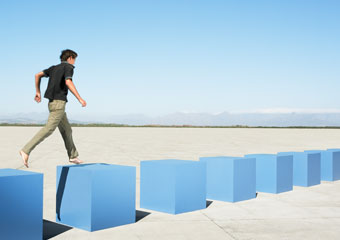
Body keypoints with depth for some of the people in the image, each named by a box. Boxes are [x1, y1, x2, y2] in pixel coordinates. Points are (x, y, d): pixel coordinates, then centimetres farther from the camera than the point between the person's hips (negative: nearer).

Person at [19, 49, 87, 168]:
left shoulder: (54, 68, 20)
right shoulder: (68, 67, -3)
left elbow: (38, 75, 18)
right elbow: (68, 82, -21)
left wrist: (37, 92, 22)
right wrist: (80, 99, -23)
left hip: (52, 103, 9)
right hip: (59, 102, -9)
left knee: (66, 129, 14)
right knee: (49, 129, -14)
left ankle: (73, 156, 20)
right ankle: (26, 150, -22)